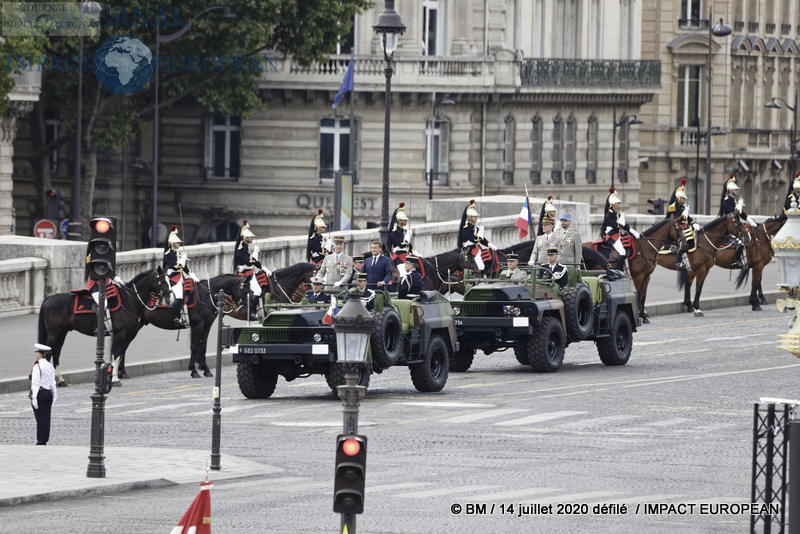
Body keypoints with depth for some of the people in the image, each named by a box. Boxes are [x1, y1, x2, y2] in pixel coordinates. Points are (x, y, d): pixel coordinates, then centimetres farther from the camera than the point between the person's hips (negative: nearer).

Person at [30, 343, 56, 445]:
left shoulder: (37, 366, -14)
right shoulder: (50, 366, 9)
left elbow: (35, 383, -16)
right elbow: (53, 384, 13)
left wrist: (34, 398, -16)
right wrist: (54, 398, 18)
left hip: (40, 394, -7)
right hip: (49, 394, 7)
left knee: (40, 420, -3)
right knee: (46, 419, 10)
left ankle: (40, 441, -2)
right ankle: (45, 440, 13)